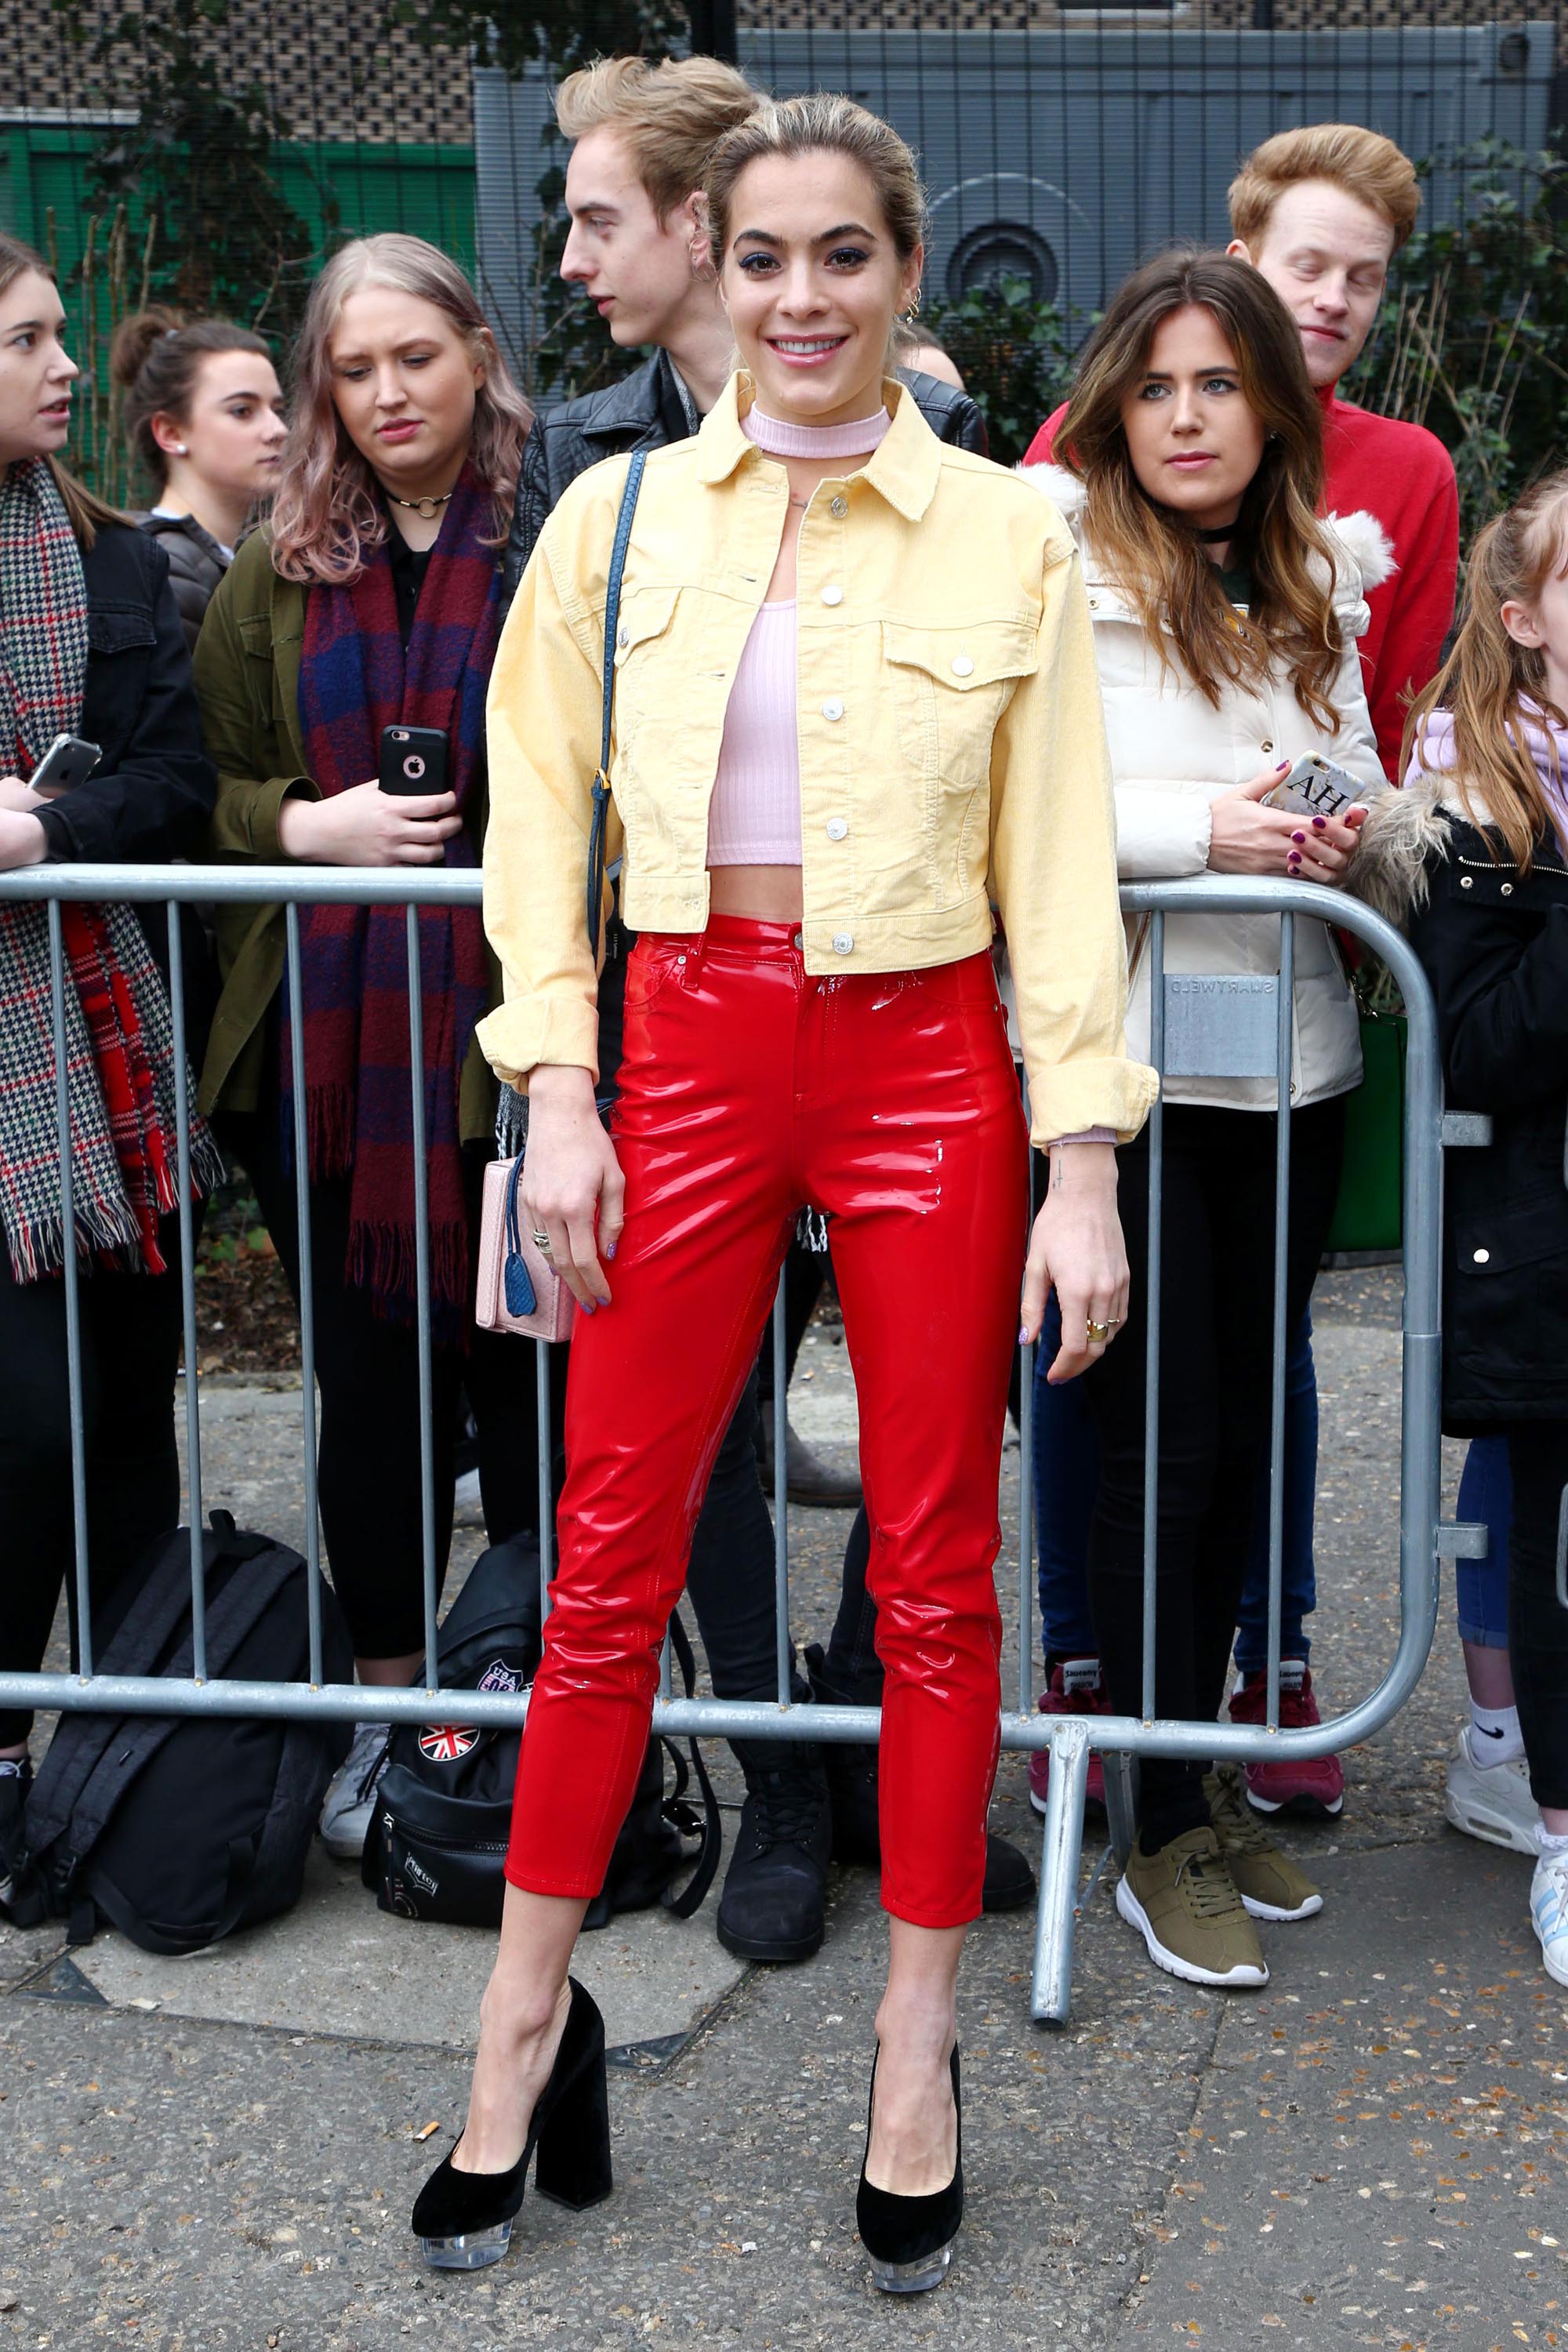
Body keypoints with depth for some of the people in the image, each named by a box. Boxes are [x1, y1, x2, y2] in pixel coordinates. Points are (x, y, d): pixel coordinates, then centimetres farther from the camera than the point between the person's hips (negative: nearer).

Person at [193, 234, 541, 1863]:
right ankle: (390, 1706, 27)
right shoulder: (280, 569, 12)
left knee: (527, 1381, 2)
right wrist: (310, 825, -6)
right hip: (328, 1042, 4)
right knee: (370, 1383, 12)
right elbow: (199, 787, 12)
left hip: (507, 1035, -4)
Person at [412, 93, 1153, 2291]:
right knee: (611, 1557, 5)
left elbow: (1060, 868, -1)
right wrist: (557, 1093, -4)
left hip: (927, 1063, 0)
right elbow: (541, 819, 5)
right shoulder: (616, 516, 3)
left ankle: (918, 2042, 22)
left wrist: (1083, 1167, -5)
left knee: (936, 1574, 7)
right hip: (688, 1053, 1)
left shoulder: (1007, 535, 0)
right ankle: (529, 2014, 22)